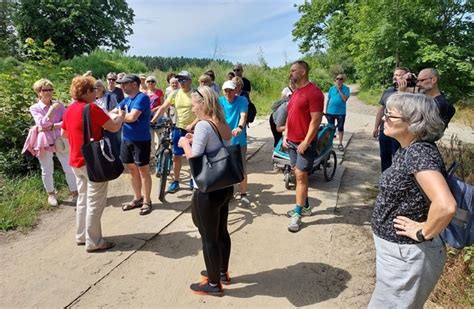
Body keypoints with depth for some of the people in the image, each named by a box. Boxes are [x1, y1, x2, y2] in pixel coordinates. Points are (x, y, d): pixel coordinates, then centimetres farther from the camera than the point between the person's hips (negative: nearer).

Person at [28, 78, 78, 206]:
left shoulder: (59, 104, 0)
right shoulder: (35, 108, -3)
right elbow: (42, 124, -18)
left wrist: (52, 127, -19)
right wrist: (52, 110, -26)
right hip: (45, 142, -1)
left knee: (69, 168, 3)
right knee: (47, 171, 11)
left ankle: (74, 192, 15)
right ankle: (51, 194, 29)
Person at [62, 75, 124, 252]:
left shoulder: (69, 110, 8)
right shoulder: (91, 108, -17)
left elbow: (64, 133, 21)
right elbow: (114, 127, -16)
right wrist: (118, 116, 4)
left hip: (76, 161, 9)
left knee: (83, 199, 19)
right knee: (95, 202, 0)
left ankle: (81, 236, 28)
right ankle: (93, 242, 8)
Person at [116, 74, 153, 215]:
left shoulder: (142, 98, -15)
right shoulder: (127, 100, 11)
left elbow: (132, 117, -25)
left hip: (141, 140, -8)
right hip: (127, 139, 8)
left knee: (143, 170, 2)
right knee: (132, 170, 15)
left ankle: (147, 201, 15)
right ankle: (137, 198, 28)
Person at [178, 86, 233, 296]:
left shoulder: (203, 126, -19)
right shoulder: (224, 125, 7)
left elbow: (194, 158, -21)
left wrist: (185, 143, -4)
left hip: (207, 191, -9)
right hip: (225, 186, 9)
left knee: (209, 238, 6)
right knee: (221, 232, 21)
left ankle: (213, 284, 22)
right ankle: (222, 273, 39)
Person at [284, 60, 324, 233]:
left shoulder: (314, 92, -14)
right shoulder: (295, 92, 14)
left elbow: (316, 120, -18)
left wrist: (306, 142, -20)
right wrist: (285, 135, 10)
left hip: (305, 143, -8)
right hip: (292, 142, 8)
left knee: (300, 175, -7)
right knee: (299, 175, 13)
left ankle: (297, 214, 1)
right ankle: (305, 206, 26)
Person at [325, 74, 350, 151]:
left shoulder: (346, 88, -3)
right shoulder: (331, 88, 5)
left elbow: (345, 99, -16)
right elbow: (328, 100, 8)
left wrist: (339, 89, -15)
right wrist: (326, 111, 7)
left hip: (341, 112, -2)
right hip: (330, 112, 2)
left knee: (340, 128, 7)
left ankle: (340, 144, 17)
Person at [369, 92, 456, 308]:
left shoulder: (419, 153, -26)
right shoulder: (408, 150, 2)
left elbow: (446, 206, -38)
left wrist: (423, 233, -23)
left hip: (406, 254, -9)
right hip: (396, 248, 9)